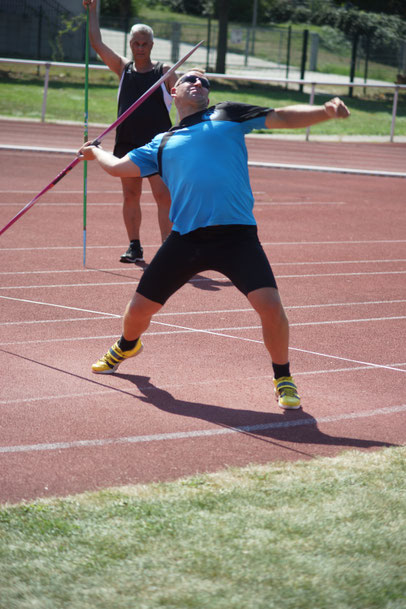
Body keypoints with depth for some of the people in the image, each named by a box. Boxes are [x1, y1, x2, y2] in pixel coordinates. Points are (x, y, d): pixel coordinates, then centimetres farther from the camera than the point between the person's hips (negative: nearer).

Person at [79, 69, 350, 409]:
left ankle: (283, 378, 5)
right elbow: (119, 167, 26)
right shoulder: (162, 144, 21)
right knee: (139, 309, 9)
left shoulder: (227, 115, 14)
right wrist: (95, 152, 43)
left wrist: (326, 111, -7)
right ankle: (127, 347, 46)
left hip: (236, 236, -3)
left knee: (270, 305, -20)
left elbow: (284, 117, 7)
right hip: (185, 238, 3)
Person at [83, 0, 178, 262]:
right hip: (127, 143, 3)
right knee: (130, 195, 5)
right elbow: (97, 43, 10)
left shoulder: (164, 71, 3)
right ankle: (134, 247, 14)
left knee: (164, 195, -10)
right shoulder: (123, 68, 11)